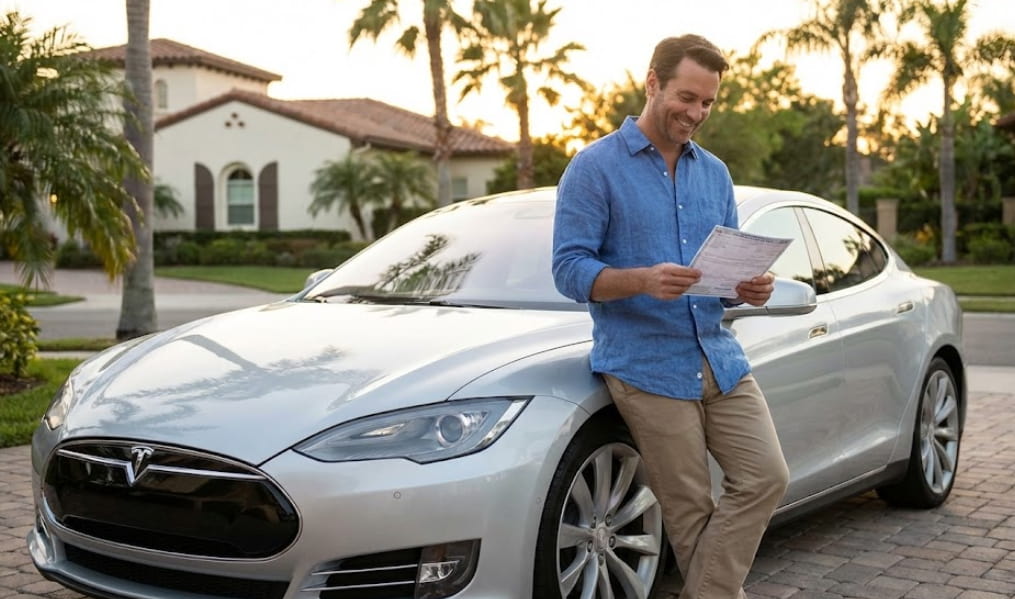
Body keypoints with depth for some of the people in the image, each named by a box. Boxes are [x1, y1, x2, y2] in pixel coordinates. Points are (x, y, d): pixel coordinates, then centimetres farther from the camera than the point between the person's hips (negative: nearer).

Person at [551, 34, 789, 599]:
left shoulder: (715, 173, 14)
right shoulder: (595, 167, -4)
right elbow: (569, 267, -10)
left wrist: (749, 288, -6)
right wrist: (643, 280, -27)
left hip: (721, 358, 6)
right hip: (647, 366, -5)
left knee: (765, 477, -4)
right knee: (691, 510, 1)